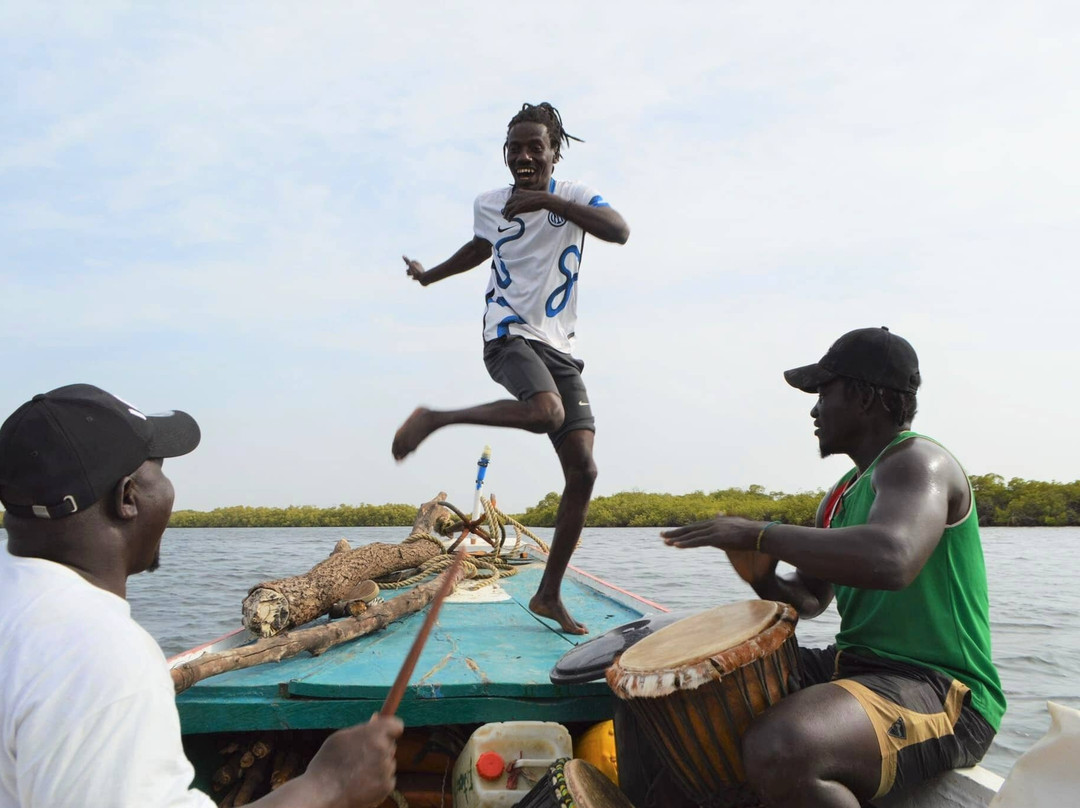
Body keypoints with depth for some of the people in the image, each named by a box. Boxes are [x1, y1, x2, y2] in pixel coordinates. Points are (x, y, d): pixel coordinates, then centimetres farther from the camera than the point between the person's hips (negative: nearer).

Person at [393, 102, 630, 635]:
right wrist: (430, 275, 29)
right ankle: (434, 419, -18)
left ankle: (549, 595, 4)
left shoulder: (574, 196, 2)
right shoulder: (488, 205, 7)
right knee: (548, 411, -37)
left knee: (583, 471, -6)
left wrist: (548, 200, -27)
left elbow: (620, 231, -20)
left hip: (558, 346, 2)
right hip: (509, 333, -2)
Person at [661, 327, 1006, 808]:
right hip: (856, 666, 10)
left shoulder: (916, 460, -14)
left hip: (943, 693, -10)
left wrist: (761, 533, -26)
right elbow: (807, 599, 20)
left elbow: (891, 560, -36)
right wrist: (761, 575, -3)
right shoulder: (845, 493, 15)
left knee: (779, 750, -36)